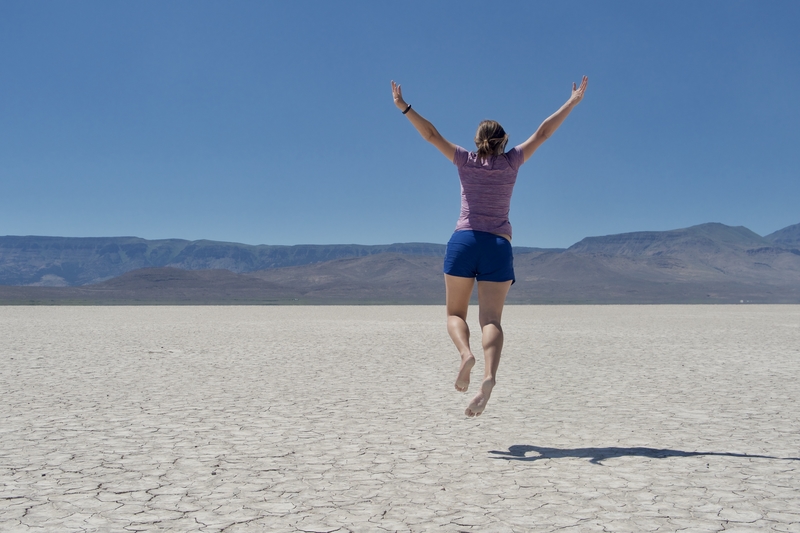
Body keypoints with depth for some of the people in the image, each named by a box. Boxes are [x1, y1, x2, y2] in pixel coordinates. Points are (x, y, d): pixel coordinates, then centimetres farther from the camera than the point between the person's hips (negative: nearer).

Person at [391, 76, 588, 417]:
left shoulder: (466, 161, 10)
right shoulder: (511, 162, 10)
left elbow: (432, 135, 11)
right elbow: (543, 133, 13)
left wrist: (404, 107, 18)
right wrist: (572, 102, 21)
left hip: (464, 241, 0)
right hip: (499, 246, 1)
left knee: (455, 313, 8)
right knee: (491, 320, -7)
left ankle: (466, 354, -23)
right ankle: (489, 375, -33)